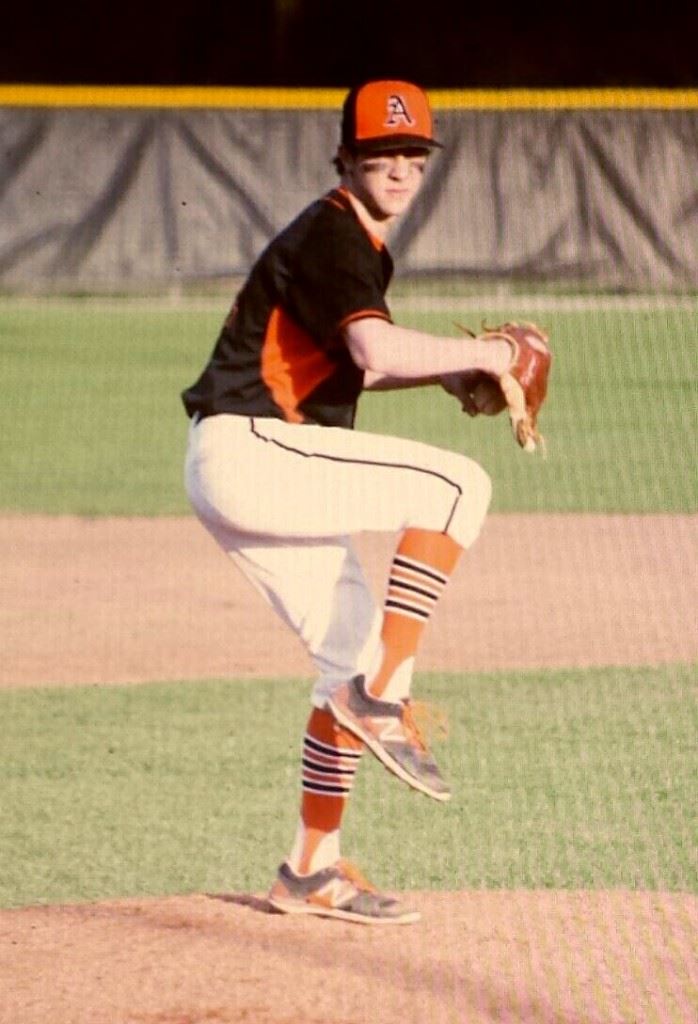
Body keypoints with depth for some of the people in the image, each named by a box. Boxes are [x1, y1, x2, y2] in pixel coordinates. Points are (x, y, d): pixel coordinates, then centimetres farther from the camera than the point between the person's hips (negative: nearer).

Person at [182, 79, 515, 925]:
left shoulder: (353, 242, 19)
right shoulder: (331, 236, -13)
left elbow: (345, 365, 30)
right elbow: (378, 352, -29)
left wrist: (442, 373, 16)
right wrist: (480, 354, -16)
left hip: (244, 470, 10)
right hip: (248, 452, -10)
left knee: (357, 655, 11)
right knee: (455, 483, -17)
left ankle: (313, 870, 16)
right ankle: (384, 698, -20)